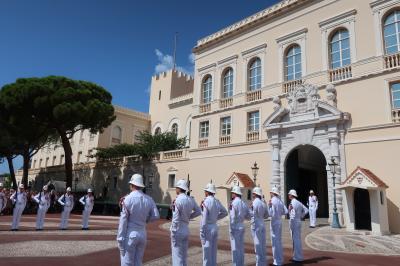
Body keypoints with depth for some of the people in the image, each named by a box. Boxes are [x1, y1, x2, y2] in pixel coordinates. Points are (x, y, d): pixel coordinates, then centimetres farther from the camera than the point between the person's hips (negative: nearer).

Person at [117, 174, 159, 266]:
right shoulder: (149, 199, 1)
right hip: (142, 235, 5)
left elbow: (123, 221, -12)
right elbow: (156, 216, -4)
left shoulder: (127, 199, -12)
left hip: (129, 235, -5)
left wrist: (120, 239, -7)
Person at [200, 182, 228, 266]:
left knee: (207, 252, 2)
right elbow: (225, 213, 16)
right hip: (215, 227, 7)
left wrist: (202, 233, -13)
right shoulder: (217, 201, 3)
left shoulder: (206, 202, -17)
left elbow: (204, 219, -19)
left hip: (207, 228, -7)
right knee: (213, 251, 16)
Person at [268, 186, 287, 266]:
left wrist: (268, 205, -18)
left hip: (274, 222, -7)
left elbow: (270, 214, -21)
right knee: (279, 241, 17)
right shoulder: (280, 201, 5)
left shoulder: (272, 201, -17)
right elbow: (285, 212, 5)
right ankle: (280, 259, 27)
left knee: (275, 241, 2)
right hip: (279, 221, 8)